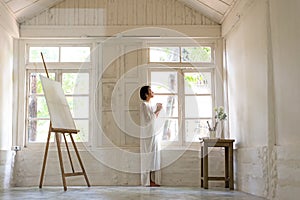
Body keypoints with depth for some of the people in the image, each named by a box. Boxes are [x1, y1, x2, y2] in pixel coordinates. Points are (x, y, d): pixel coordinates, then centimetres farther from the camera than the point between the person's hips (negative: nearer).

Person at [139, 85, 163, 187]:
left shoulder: (150, 104, 14)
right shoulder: (143, 104, -13)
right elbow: (147, 120, -19)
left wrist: (158, 110, 6)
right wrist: (157, 111, -13)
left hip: (154, 134, 9)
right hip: (147, 135, -9)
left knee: (153, 156, 10)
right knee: (148, 157, -3)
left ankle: (152, 180, 17)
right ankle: (147, 181, 4)